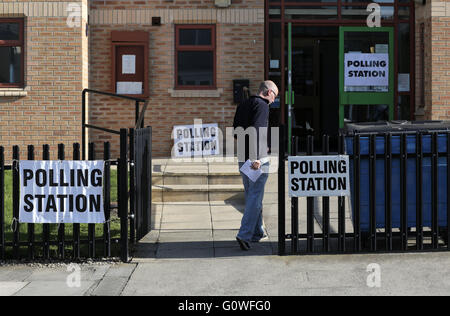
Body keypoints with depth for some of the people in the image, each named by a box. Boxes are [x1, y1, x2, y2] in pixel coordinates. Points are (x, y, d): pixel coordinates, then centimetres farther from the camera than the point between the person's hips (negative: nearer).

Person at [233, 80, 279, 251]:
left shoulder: (242, 105, 15)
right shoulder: (262, 106, -10)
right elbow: (257, 129, -22)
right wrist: (257, 157, -26)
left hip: (242, 158, 8)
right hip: (257, 159, -8)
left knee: (251, 196, 16)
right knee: (255, 197, -6)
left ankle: (257, 232, 24)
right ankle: (244, 235, -12)